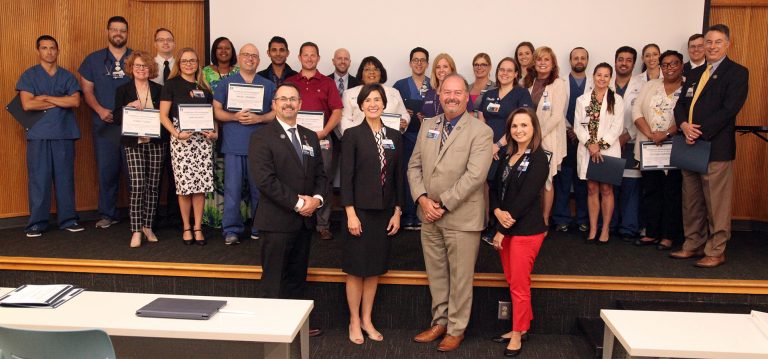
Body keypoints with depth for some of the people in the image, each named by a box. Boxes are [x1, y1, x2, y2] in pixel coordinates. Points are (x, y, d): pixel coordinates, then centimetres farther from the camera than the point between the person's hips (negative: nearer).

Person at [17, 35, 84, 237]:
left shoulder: (68, 76, 11)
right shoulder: (29, 75, 6)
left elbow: (75, 101, -5)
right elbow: (27, 104, -8)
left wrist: (46, 98, -7)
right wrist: (60, 102, -5)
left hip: (64, 134, 2)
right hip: (38, 135, -1)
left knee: (65, 177, 4)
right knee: (38, 178, 0)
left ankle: (67, 219, 13)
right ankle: (37, 222, 8)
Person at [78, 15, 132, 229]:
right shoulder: (93, 59, 10)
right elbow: (87, 90, 9)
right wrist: (100, 110, -8)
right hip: (104, 124, 1)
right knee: (106, 169, 5)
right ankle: (107, 214, 15)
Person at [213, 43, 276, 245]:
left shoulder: (268, 85, 12)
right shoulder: (226, 83, 10)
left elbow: (276, 112, 6)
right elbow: (217, 111, 6)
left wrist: (258, 118, -12)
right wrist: (235, 117, -12)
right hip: (233, 145, -1)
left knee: (258, 188, 5)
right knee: (232, 188, -2)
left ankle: (259, 228, 16)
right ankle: (231, 230, 6)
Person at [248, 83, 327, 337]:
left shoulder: (310, 137, 14)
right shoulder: (261, 137, -6)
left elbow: (320, 174, 13)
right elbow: (264, 179, -16)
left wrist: (317, 198, -7)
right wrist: (297, 202, -17)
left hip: (305, 220, 6)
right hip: (277, 220, -6)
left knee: (297, 277, 15)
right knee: (274, 281, 2)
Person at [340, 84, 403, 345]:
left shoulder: (394, 136, 7)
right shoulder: (352, 135, -4)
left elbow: (398, 176, 8)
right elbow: (346, 177, -8)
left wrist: (397, 212, 5)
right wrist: (351, 213, -14)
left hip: (384, 211, 4)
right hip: (360, 210, -4)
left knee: (375, 268, 11)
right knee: (356, 268, 4)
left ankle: (367, 320, 25)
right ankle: (354, 322, 19)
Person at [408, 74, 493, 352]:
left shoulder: (481, 132, -9)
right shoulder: (427, 126, 9)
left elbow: (475, 176, -18)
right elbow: (414, 166, 8)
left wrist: (443, 204, -18)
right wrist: (422, 198, -7)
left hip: (462, 217, -5)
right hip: (429, 215, 5)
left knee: (460, 277, 7)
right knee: (436, 273, 16)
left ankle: (456, 329, 24)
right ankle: (439, 322, 33)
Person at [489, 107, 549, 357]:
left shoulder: (538, 159, -11)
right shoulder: (508, 156, 11)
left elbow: (525, 198, -16)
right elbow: (496, 188, 9)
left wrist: (502, 231, -15)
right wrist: (498, 212, -13)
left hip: (526, 230, -7)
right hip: (505, 227, 7)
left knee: (519, 285, 1)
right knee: (512, 281, 14)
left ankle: (517, 335, 15)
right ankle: (521, 328, 28)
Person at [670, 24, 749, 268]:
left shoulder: (737, 73, -2)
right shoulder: (694, 74, 19)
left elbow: (729, 109, -13)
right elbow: (680, 105, 14)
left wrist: (700, 133, -17)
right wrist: (684, 125, -7)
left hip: (717, 147, -7)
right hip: (691, 146, 7)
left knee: (716, 203, -1)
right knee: (691, 201, 12)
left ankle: (716, 252, 8)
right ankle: (693, 245, 22)